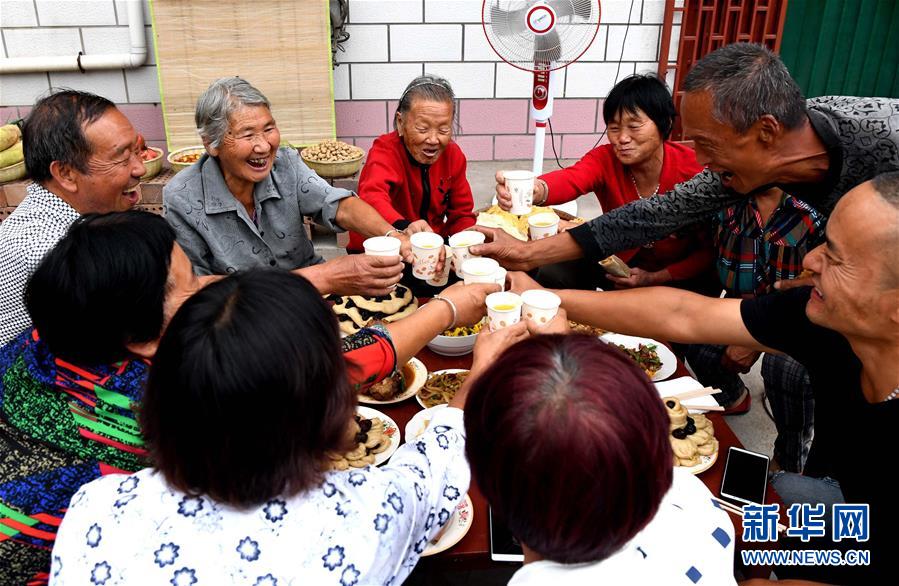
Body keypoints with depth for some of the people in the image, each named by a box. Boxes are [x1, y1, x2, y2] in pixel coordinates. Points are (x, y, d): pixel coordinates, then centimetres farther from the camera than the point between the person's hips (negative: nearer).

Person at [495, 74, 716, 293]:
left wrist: (653, 278, -22)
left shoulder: (695, 170, -22)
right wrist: (537, 190, -63)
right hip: (619, 261, 2)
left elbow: (710, 251, -13)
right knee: (552, 273, -18)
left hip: (680, 273, -2)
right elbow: (571, 180, -40)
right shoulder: (605, 158, -16)